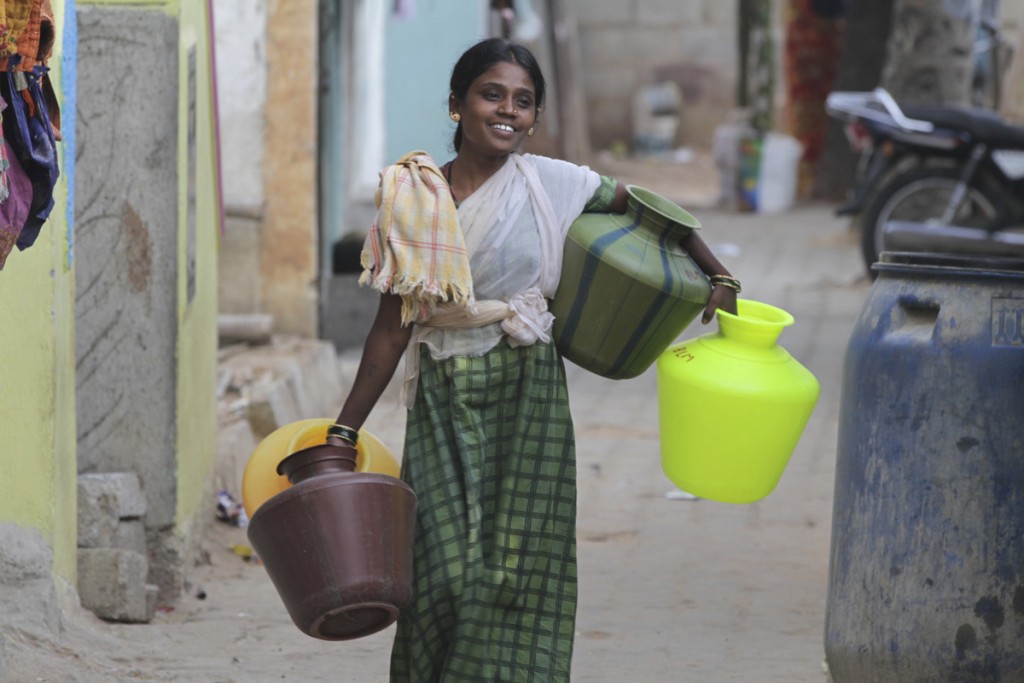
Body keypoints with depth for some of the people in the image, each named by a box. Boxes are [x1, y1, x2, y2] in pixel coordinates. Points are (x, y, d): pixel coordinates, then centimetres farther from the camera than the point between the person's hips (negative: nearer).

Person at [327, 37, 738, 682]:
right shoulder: (414, 200, 1)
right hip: (443, 405, 1)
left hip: (525, 398, 0)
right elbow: (394, 325, 3)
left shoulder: (551, 184, -1)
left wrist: (720, 278, 11)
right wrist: (346, 429, 1)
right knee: (443, 568, -4)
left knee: (513, 569, -3)